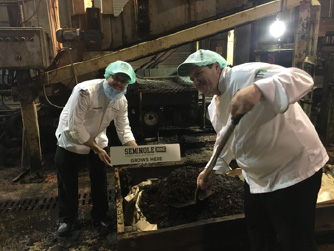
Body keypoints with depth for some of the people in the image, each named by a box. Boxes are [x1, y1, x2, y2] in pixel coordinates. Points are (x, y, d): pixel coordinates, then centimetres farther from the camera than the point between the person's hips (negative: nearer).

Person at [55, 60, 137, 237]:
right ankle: (67, 218, 30)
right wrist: (97, 149, -28)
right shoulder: (85, 91, -31)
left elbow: (124, 129, -7)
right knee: (67, 184, 8)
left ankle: (100, 215, 34)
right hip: (70, 142, -4)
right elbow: (75, 127, -30)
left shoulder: (121, 101, -12)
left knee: (99, 181, 12)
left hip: (97, 142, 5)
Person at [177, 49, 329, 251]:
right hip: (257, 178, 9)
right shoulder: (214, 107, 7)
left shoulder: (246, 74, -21)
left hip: (294, 169, -8)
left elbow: (301, 78, -34)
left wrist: (257, 90, -51)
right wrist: (213, 168, 17)